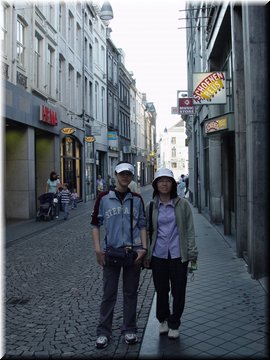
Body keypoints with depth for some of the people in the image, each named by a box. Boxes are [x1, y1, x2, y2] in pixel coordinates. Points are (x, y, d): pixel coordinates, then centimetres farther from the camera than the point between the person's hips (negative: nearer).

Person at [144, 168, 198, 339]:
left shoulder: (183, 204, -2)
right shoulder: (151, 206, 3)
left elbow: (190, 230, 0)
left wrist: (192, 252, -4)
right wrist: (146, 255, 5)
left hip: (178, 254, -1)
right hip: (158, 255, 2)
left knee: (178, 291, 6)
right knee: (161, 290, 12)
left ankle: (174, 324, 26)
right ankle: (163, 320, 35)